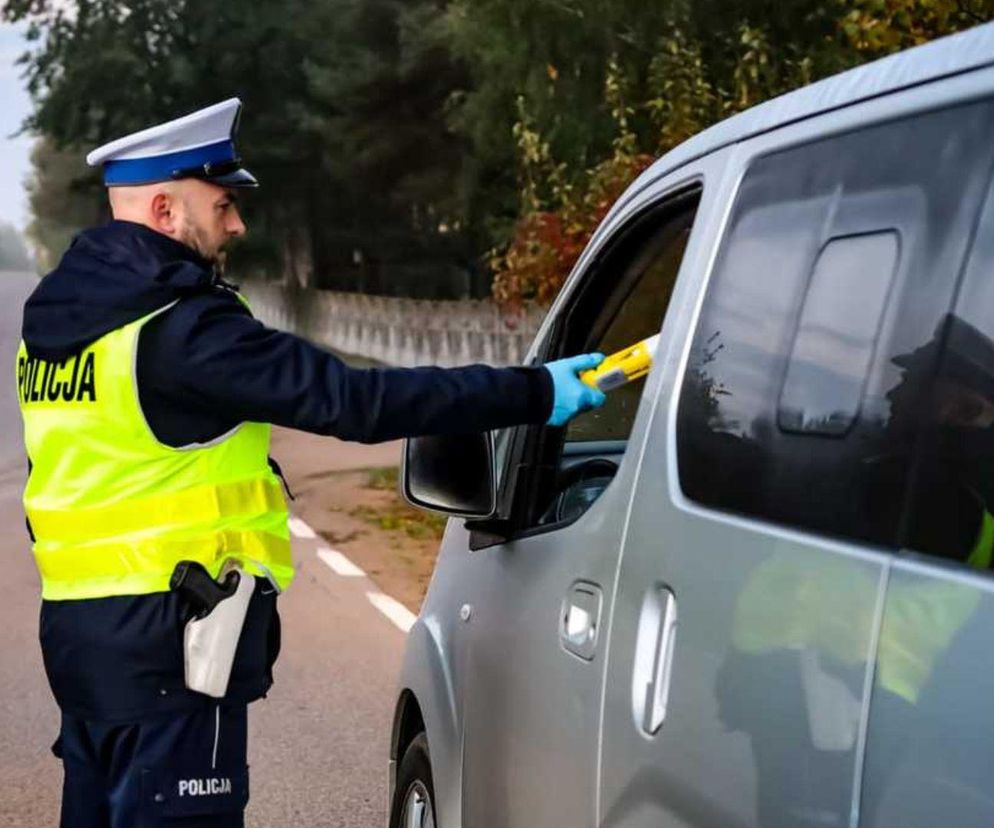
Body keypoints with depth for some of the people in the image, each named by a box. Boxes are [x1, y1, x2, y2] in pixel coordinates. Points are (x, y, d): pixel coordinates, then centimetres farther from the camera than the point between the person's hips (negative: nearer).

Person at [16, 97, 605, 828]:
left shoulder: (58, 316, 11)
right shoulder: (178, 327, -18)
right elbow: (349, 399, -23)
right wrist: (532, 394, -19)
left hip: (81, 625, 9)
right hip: (164, 639, -9)